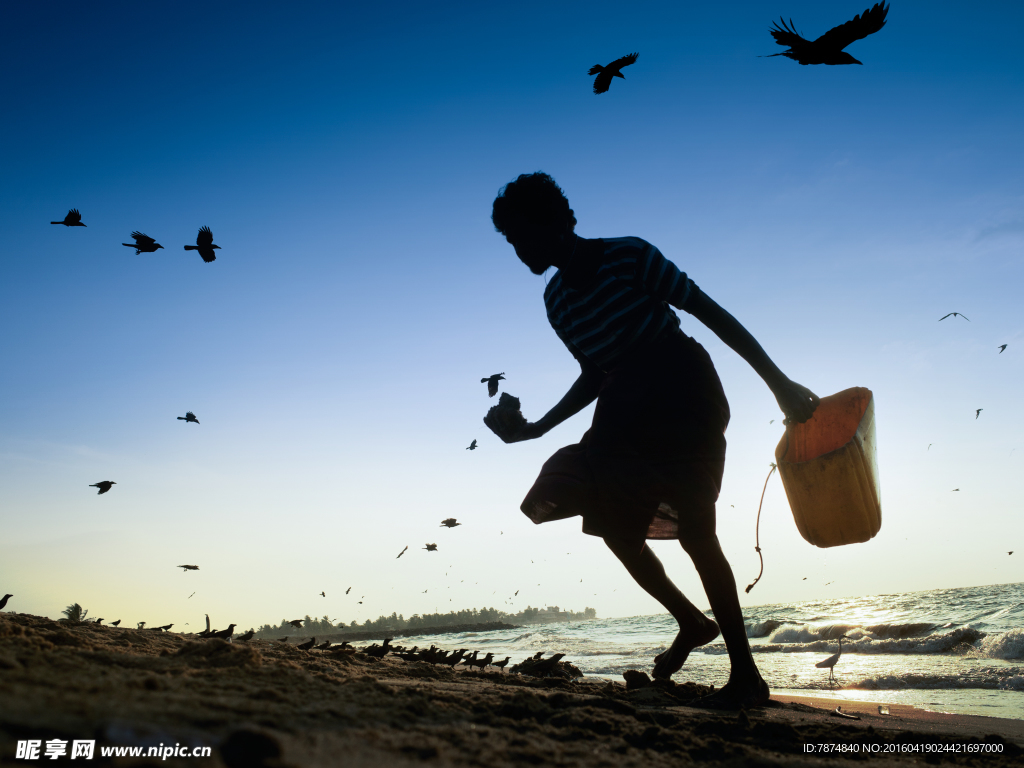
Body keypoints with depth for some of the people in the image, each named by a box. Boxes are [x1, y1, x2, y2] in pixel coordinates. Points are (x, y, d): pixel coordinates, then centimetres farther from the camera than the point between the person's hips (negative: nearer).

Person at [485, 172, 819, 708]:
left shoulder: (627, 257, -13)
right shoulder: (556, 301, 8)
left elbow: (710, 312, -13)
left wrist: (778, 382, -16)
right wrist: (535, 429, 10)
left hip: (684, 397, -7)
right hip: (627, 413, 7)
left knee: (694, 529, -13)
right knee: (615, 527, 3)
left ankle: (745, 674, -1)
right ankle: (692, 622, 25)